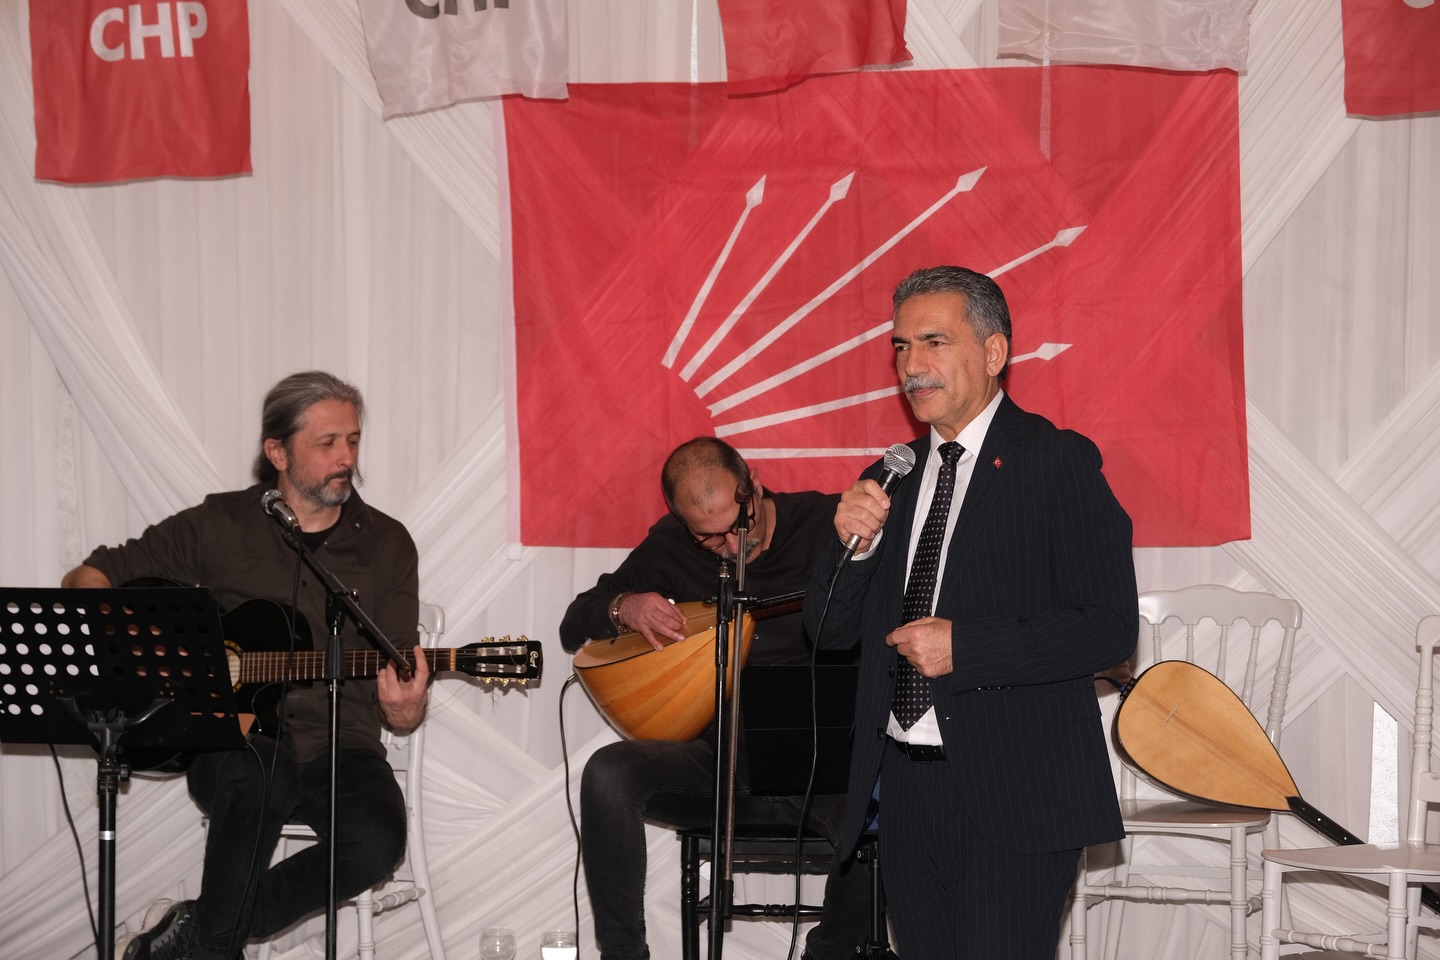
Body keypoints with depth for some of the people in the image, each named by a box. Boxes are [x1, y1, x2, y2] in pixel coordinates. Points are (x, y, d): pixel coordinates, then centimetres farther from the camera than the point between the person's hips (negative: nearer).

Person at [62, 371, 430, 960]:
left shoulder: (385, 544, 8)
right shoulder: (220, 525, 6)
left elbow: (398, 690, 6)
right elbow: (87, 579, 9)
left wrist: (404, 710, -19)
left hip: (339, 746, 2)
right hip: (233, 738, -2)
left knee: (377, 842, -30)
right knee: (260, 781, -38)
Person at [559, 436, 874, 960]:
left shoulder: (828, 523, -2)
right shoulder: (670, 547, 8)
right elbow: (574, 627, 16)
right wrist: (623, 607, -6)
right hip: (717, 759, 3)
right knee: (607, 775, -25)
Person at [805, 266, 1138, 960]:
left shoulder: (1058, 463, -5)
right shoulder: (892, 477, 14)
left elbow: (1108, 628, -13)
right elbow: (829, 630, 14)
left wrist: (964, 646, -19)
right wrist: (855, 542, -5)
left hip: (1012, 798, -6)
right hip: (905, 793, 6)